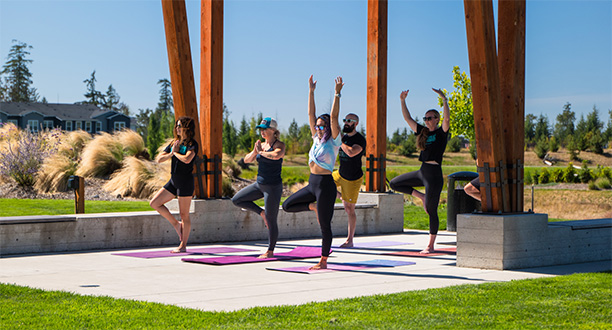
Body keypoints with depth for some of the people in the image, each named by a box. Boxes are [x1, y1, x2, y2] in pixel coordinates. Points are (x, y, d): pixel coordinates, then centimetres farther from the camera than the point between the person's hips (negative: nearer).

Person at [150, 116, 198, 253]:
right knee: (154, 203, 4)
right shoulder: (174, 143, 13)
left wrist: (176, 153, -10)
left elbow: (187, 159, -28)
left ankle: (183, 246, 4)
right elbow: (159, 159, 9)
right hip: (173, 181, 8)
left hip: (185, 182, -8)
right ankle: (176, 224, 15)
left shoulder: (192, 144, -8)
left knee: (184, 215, -2)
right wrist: (171, 153, -8)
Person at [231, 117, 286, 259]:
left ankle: (270, 251, 13)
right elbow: (247, 160, 10)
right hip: (259, 184, 8)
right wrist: (255, 151, -10)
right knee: (236, 200, 6)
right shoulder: (261, 145, 9)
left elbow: (277, 155, -36)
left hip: (273, 187, -8)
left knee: (271, 221, -1)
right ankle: (262, 212, 14)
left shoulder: (279, 145, -12)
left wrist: (261, 152, -19)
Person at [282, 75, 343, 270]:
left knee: (324, 226, -1)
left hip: (325, 185, -7)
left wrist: (337, 94, -18)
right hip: (312, 184, 7)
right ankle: (314, 207, 20)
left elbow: (334, 117, -15)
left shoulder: (333, 141, -6)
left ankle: (323, 261, 9)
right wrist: (311, 91, 8)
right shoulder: (316, 138, 11)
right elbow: (311, 114, 11)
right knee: (287, 206, 5)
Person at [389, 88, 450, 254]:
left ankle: (430, 245, 7)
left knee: (431, 211, -2)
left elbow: (447, 118, -24)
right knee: (394, 183, 8)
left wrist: (444, 100, -30)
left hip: (434, 174, -7)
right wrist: (402, 101, 8)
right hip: (422, 172, 7)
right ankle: (422, 196, 13)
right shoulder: (423, 132, 13)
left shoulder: (441, 132, -4)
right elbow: (408, 118, 16)